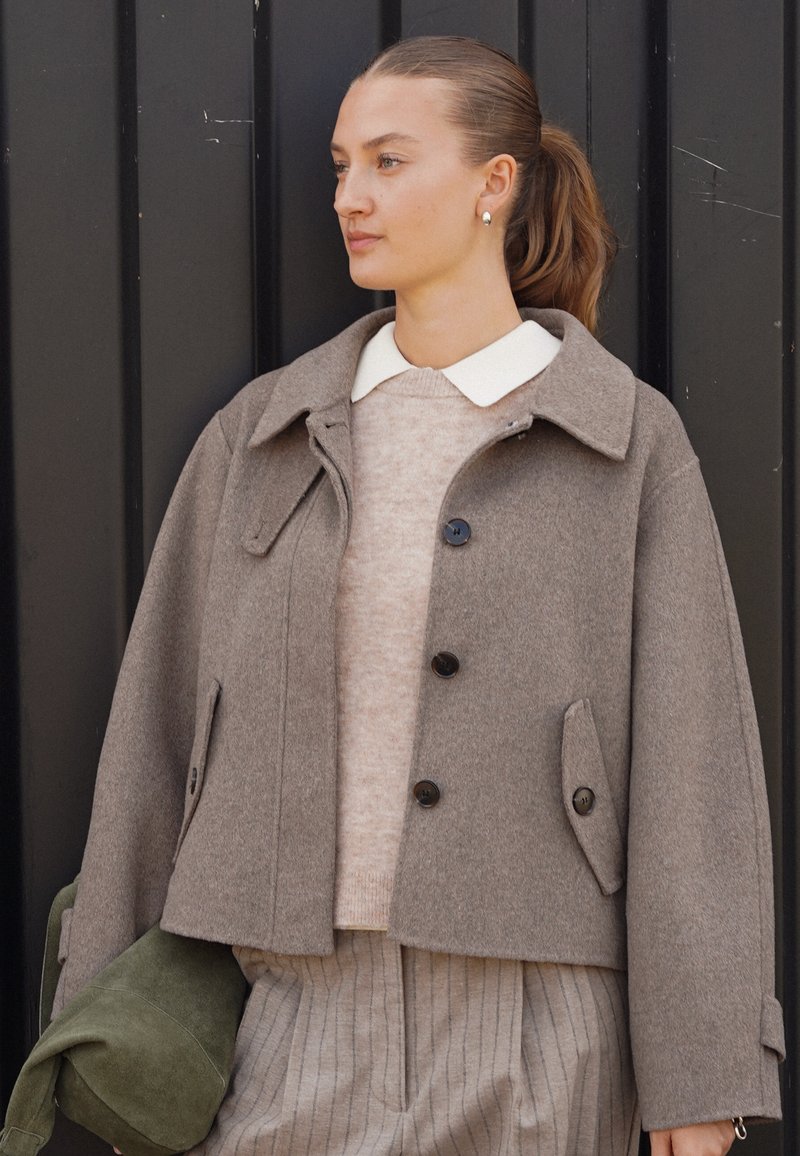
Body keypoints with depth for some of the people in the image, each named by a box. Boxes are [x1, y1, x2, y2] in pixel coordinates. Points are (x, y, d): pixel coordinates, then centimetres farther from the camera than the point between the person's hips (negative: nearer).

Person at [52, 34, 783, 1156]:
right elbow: (160, 721, 9)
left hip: (528, 1030, -2)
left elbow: (691, 758, -3)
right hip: (293, 1010, 3)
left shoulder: (627, 440, 0)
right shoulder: (260, 435, 8)